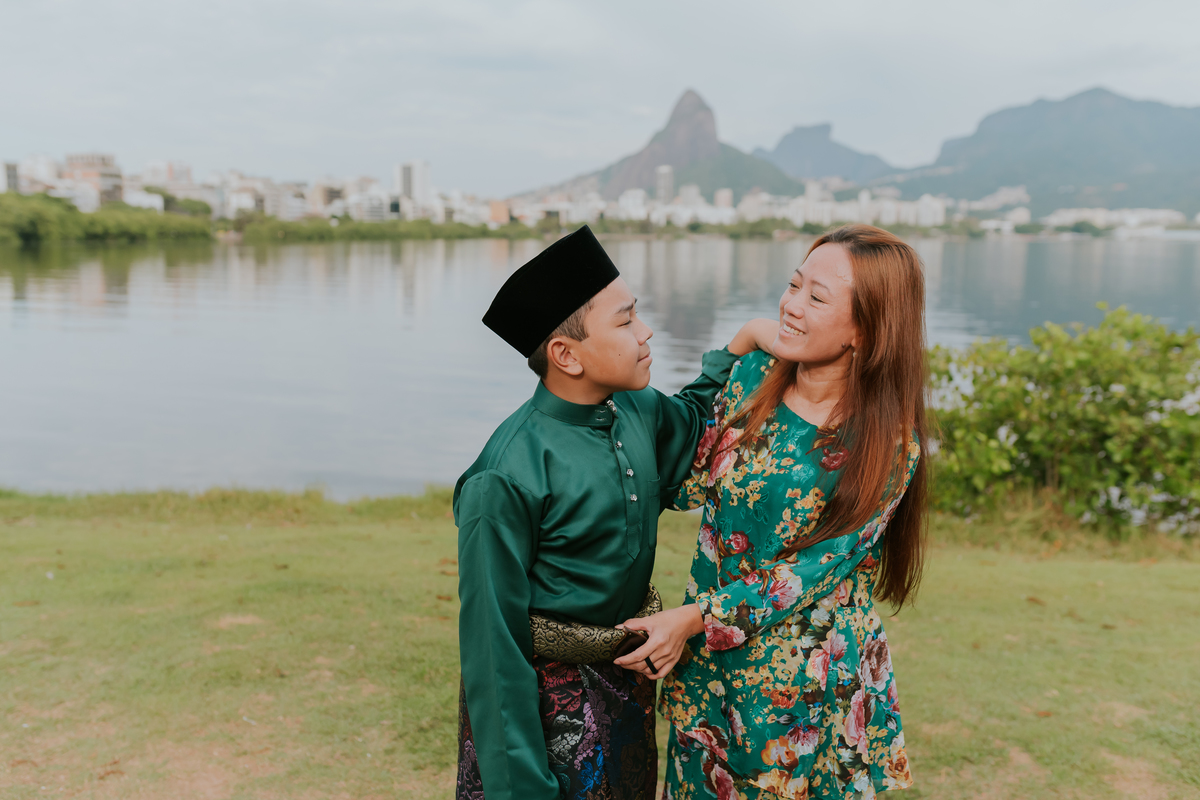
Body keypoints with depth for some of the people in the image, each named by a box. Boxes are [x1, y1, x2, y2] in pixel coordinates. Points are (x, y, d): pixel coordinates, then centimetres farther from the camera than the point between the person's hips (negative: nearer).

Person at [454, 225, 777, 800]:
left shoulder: (639, 411, -5)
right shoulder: (506, 479, -26)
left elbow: (693, 418, 21)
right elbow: (493, 640, -21)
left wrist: (742, 342, 6)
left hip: (629, 683, 7)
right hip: (547, 696, -7)